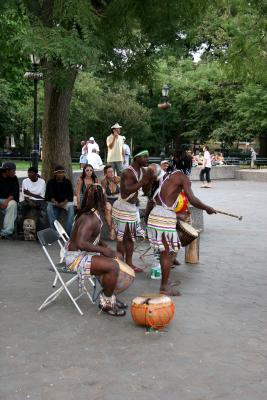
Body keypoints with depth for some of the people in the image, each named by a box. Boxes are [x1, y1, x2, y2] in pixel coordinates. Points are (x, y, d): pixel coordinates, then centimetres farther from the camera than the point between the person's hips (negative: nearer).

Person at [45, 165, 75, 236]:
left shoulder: (67, 182, 3)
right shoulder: (50, 182, 2)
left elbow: (70, 194, -2)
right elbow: (49, 194, -5)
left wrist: (64, 202, -20)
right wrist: (54, 202, -25)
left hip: (66, 201, 0)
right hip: (54, 202, 0)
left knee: (71, 207, -31)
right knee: (49, 208, -31)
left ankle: (68, 231, -31)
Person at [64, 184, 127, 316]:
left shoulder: (89, 214, 5)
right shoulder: (91, 219, -25)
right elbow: (81, 243, -35)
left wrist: (104, 245, 7)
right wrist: (102, 249, -26)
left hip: (81, 253, 11)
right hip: (76, 258, -11)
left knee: (114, 258, 16)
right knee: (113, 266, -22)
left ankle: (108, 296, 24)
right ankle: (106, 303, -3)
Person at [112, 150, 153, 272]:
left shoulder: (143, 171, 5)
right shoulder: (128, 172, -20)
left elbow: (145, 190, 11)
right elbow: (128, 190, -34)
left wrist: (150, 179, -7)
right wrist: (143, 180, -34)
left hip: (133, 207, 9)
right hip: (123, 207, -9)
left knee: (130, 237, 14)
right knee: (122, 237, -3)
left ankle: (129, 263, 23)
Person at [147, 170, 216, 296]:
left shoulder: (168, 176, 18)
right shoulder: (183, 177, -6)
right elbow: (192, 200, -16)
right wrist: (207, 208, 0)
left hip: (155, 214, 8)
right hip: (166, 218, -8)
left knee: (164, 252, 19)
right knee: (167, 253, 2)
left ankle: (165, 282, 29)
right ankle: (164, 287, 9)